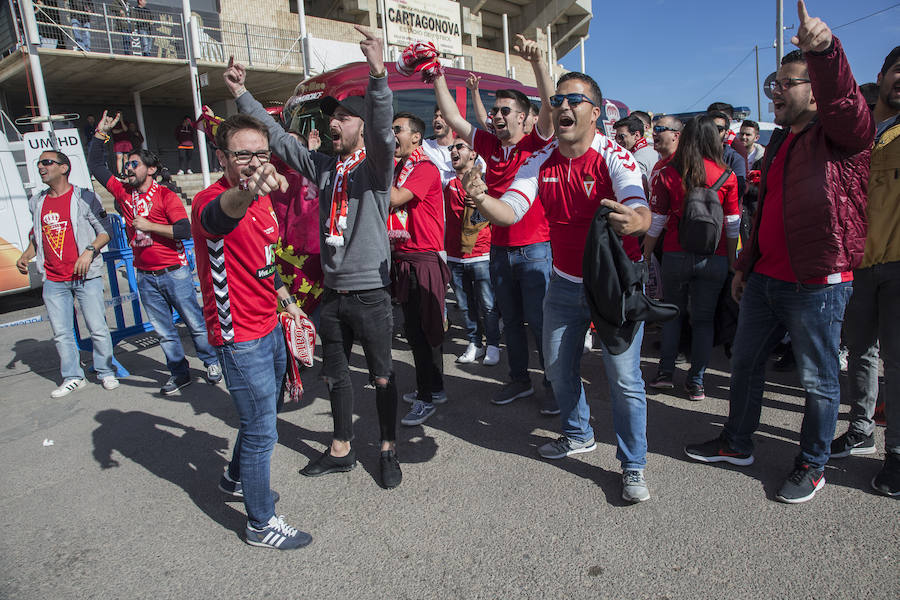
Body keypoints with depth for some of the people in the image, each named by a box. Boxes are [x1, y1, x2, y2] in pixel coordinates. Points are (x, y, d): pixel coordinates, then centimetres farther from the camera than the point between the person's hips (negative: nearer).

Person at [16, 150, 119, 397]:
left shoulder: (84, 197, -2)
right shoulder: (37, 202, 13)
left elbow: (105, 231, -2)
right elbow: (37, 236, 24)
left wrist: (90, 251, -16)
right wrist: (26, 255, 7)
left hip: (86, 276, -5)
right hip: (53, 280, 5)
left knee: (98, 328, -1)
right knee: (61, 333, 7)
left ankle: (106, 372, 15)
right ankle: (72, 377, 20)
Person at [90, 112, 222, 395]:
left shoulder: (166, 196, -7)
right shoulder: (123, 193, 9)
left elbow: (184, 230, -17)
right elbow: (95, 166, 18)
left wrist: (149, 226, -14)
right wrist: (101, 133, 14)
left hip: (174, 273, -5)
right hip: (145, 277, 5)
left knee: (195, 322, 3)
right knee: (164, 330, 10)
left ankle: (212, 362, 19)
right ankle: (179, 373, 21)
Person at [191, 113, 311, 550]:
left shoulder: (261, 202, 8)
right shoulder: (211, 201, -20)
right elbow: (219, 215, -47)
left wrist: (287, 303, 22)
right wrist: (247, 191, -68)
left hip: (269, 329, 9)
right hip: (240, 338, -9)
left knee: (260, 417, 26)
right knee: (262, 432, 1)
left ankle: (237, 479, 51)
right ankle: (261, 524, 21)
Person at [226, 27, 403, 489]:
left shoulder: (377, 163, -6)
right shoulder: (322, 166, 9)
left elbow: (383, 127, -25)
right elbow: (278, 137, 12)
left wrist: (378, 76, -41)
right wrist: (241, 94, 5)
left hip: (370, 291, -6)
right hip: (332, 291, 6)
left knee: (382, 376, 7)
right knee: (335, 374, 16)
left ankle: (388, 450, 27)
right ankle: (342, 450, 33)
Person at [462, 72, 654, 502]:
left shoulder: (615, 158, -17)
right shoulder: (540, 162, -3)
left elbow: (641, 212, -32)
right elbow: (509, 210, -13)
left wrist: (633, 220, -56)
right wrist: (480, 198, -35)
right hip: (565, 284, 5)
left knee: (624, 378, -3)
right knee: (558, 368, 15)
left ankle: (633, 465, 18)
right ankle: (578, 434, 41)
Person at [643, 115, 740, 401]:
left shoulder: (668, 174, -5)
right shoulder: (726, 176, -3)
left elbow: (655, 222, -3)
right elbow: (732, 225, 1)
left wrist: (644, 256, 6)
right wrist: (732, 261, 9)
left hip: (676, 255, 0)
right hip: (714, 258, 1)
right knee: (703, 319, 10)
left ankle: (665, 371, 13)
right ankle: (696, 382, 13)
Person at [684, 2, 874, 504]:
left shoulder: (842, 134, -7)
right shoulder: (781, 141, 17)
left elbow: (843, 99, -33)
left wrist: (825, 50, -51)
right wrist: (745, 265, 20)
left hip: (817, 283, -8)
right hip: (765, 278, 8)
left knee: (819, 379, 7)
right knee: (745, 363, 16)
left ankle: (813, 465, 26)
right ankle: (737, 444, 33)